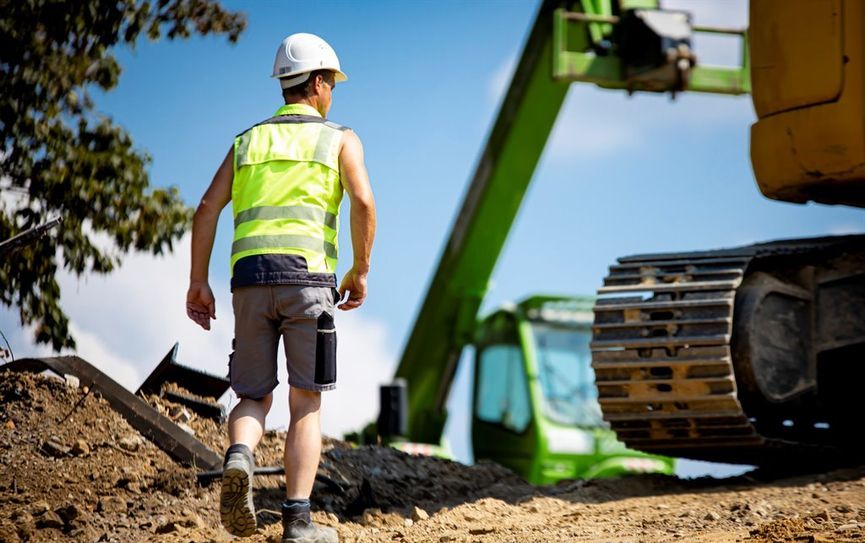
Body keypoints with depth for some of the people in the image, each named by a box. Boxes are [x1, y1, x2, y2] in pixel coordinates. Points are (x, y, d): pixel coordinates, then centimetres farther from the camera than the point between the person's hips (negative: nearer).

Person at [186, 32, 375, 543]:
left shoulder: (248, 141, 23)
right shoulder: (340, 139, 13)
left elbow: (208, 208, 11)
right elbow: (364, 204, -4)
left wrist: (198, 283, 11)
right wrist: (361, 271, 7)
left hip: (250, 277, 3)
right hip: (306, 274, -3)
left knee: (254, 399, 10)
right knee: (306, 404, 3)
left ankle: (239, 461, -23)